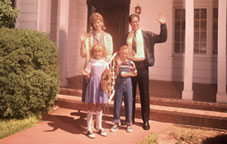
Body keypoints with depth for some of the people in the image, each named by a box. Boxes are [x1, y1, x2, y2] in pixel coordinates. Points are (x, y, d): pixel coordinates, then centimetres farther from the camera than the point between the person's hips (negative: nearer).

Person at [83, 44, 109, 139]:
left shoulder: (105, 63, 8)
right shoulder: (91, 62, 0)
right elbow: (87, 77, -1)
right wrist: (86, 74, -22)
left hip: (102, 86, 3)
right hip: (93, 85, -3)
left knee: (99, 108, 12)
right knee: (91, 108, 1)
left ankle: (99, 128, 24)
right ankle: (89, 130, 9)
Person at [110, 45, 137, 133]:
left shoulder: (131, 63, -1)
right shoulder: (117, 62, -3)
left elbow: (135, 73, 8)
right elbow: (115, 74, -10)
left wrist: (127, 74, -9)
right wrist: (118, 66, -23)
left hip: (127, 84, 0)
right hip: (118, 85, 0)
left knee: (129, 104, 4)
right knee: (117, 103, 6)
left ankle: (128, 124, 18)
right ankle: (116, 123, 18)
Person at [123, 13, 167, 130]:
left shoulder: (147, 35, 5)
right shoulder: (127, 36, 11)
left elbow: (162, 38, -1)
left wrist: (163, 25, -10)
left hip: (142, 65, -2)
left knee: (144, 93, 3)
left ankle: (146, 120, 13)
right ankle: (130, 118, 23)